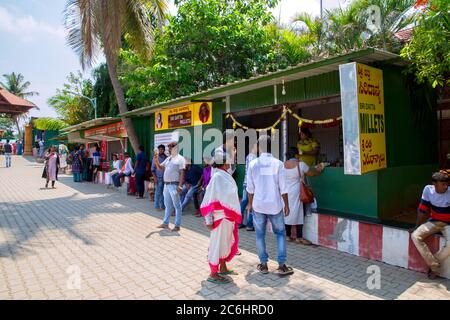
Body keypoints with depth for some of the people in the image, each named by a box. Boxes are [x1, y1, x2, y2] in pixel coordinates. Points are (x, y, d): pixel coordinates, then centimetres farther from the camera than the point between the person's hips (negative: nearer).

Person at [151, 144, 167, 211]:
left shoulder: (166, 158, 6)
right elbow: (153, 169, -1)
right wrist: (154, 177, -9)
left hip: (165, 178, 3)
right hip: (158, 178, -3)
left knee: (163, 192, 7)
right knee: (158, 192, -1)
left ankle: (162, 206, 16)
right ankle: (157, 206, 7)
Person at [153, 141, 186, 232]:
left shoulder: (180, 159, -7)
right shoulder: (168, 158, 16)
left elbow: (182, 173, -13)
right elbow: (160, 167, 22)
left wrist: (180, 186, -21)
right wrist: (156, 160, 3)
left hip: (174, 185, -8)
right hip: (166, 184, 8)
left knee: (177, 206, -2)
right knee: (168, 205, 15)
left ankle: (177, 225, 3)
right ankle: (165, 223, 24)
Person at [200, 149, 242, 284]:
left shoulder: (225, 175, 8)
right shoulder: (217, 177, -18)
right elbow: (209, 199, -19)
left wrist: (234, 215, 15)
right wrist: (209, 220, -19)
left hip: (229, 216, 9)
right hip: (221, 217, -9)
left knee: (228, 242, 20)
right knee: (218, 244, 2)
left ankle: (223, 268, 36)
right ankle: (213, 274, 16)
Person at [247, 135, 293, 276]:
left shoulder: (253, 164, -4)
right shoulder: (278, 164, -7)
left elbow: (250, 187, 0)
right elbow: (283, 188, -6)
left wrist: (250, 203, 13)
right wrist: (286, 205, 4)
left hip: (258, 205, 1)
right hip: (275, 204, -1)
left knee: (260, 235, 12)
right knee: (280, 233, 13)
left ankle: (263, 264, 19)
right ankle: (281, 265, 11)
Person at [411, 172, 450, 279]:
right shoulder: (428, 189, -10)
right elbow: (422, 210, -1)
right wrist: (417, 226, 2)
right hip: (433, 222, 3)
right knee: (415, 236, -21)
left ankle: (433, 266, -6)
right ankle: (435, 267, -14)